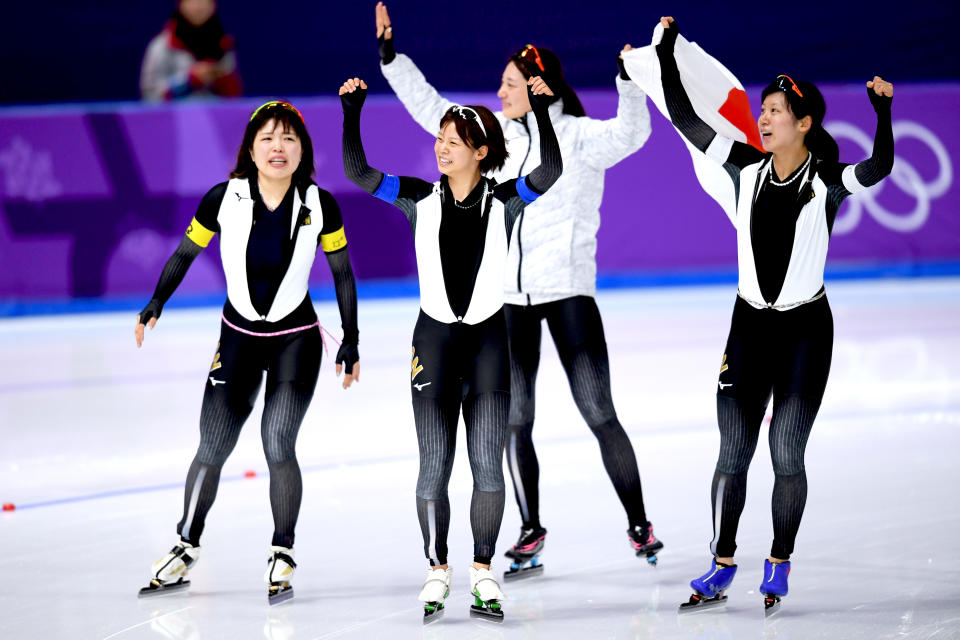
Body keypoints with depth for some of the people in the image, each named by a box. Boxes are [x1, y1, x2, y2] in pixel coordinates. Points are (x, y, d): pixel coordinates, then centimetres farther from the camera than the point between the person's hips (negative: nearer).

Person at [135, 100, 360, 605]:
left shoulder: (319, 205, -12)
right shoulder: (225, 199, -11)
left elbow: (342, 273, 2)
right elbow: (186, 252, 3)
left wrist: (350, 342, 4)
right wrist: (156, 304, -9)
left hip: (296, 340, -1)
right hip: (239, 337, 2)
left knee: (278, 444, -16)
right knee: (212, 449, 2)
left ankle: (282, 555, 1)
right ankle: (186, 548, 23)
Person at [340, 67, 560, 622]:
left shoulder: (504, 201, -3)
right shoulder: (421, 199, 1)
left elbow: (550, 172, -19)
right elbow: (358, 172, -6)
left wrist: (542, 112, -25)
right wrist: (351, 114, -14)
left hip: (489, 341, -1)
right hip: (435, 338, 1)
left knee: (488, 464, -3)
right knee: (434, 466, -1)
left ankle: (484, 572, 8)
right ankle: (438, 571, 10)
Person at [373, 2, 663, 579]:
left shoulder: (578, 136, -6)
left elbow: (630, 133, -22)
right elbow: (431, 108, 13)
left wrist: (629, 81, -36)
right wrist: (390, 53, 9)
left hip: (569, 292, -5)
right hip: (510, 298, 5)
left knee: (600, 416, -4)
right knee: (515, 420, 6)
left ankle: (639, 525, 6)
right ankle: (531, 532, 16)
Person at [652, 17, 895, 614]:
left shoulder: (827, 181, -8)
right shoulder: (747, 167, 2)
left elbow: (877, 169, -29)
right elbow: (685, 119, 3)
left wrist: (883, 111, -42)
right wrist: (666, 54, -1)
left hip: (806, 329, -3)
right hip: (750, 325, 3)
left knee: (787, 454, -1)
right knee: (733, 452, 2)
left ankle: (779, 567, 12)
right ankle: (722, 570, 10)